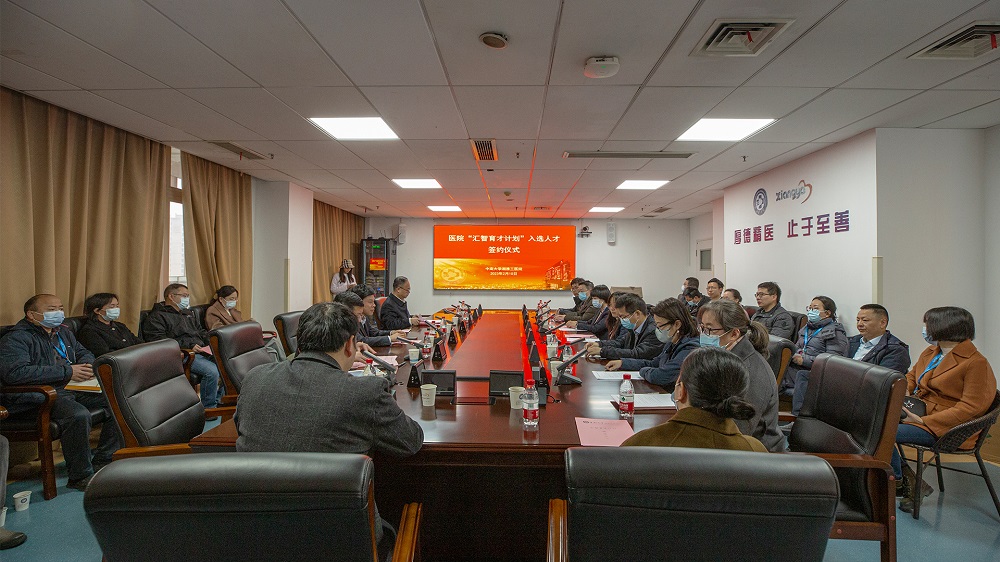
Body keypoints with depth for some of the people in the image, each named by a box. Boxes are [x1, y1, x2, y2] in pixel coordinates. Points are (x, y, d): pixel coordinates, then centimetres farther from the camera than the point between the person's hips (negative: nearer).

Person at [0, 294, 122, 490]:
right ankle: (80, 476, -18)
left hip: (69, 388, 9)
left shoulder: (63, 333, 19)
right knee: (78, 415, -36)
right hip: (37, 396, -8)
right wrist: (67, 371, -24)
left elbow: (84, 352, 30)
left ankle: (103, 461, 1)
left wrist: (86, 365, 3)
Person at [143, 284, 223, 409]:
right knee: (212, 371, -31)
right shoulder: (156, 317, 3)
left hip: (203, 351, 8)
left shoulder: (188, 313, 29)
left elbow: (201, 332, 33)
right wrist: (189, 345, -20)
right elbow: (159, 341, -11)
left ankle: (218, 400, 0)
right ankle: (208, 407, -14)